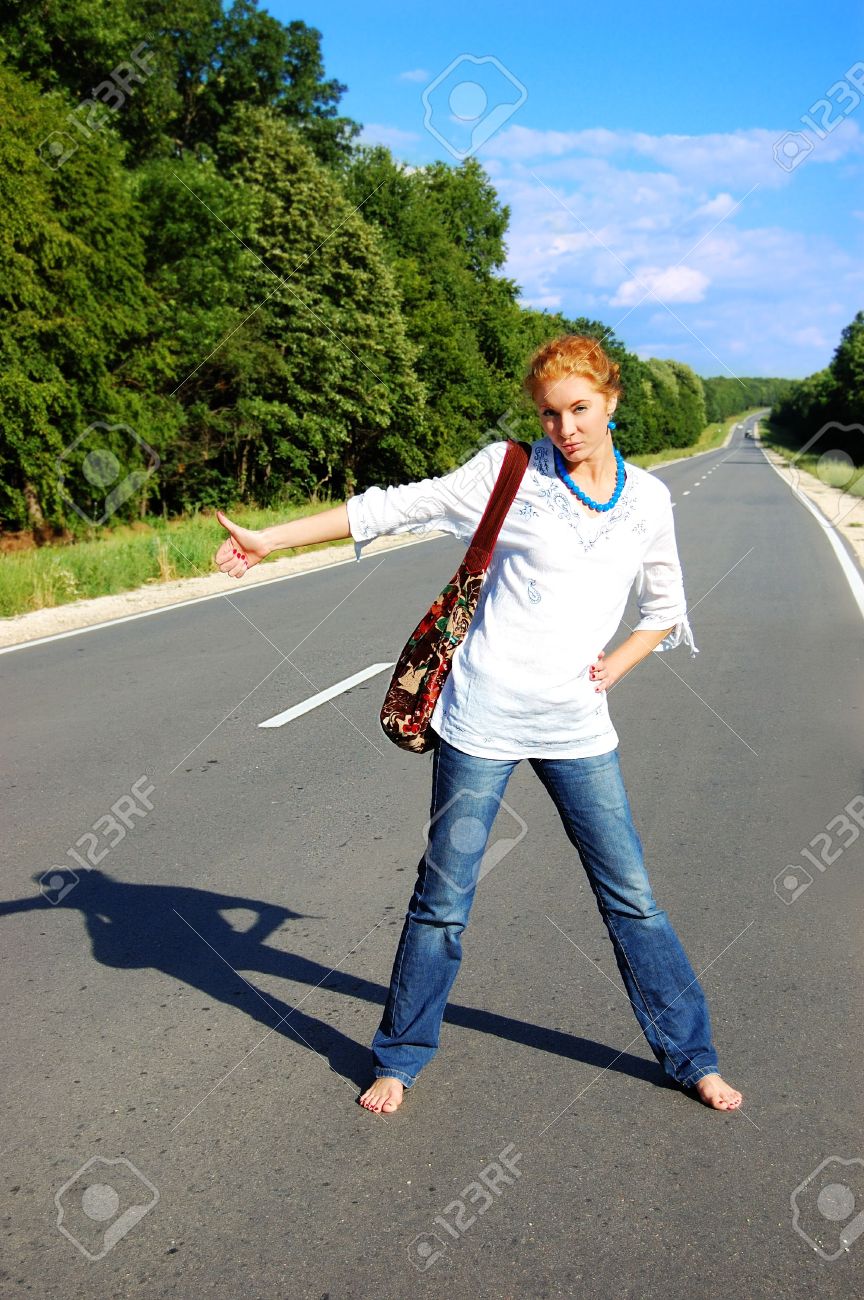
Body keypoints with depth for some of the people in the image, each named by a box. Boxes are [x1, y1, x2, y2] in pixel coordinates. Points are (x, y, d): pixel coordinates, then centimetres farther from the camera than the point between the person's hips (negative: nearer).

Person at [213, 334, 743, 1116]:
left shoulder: (648, 500, 7)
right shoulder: (510, 472, -3)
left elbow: (666, 608, 19)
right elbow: (397, 507, -2)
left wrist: (619, 663, 0)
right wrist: (270, 540, -2)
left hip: (577, 727, 3)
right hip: (483, 720, -2)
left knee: (631, 896, 9)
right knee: (443, 901, 7)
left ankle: (690, 1056, 29)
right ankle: (400, 1059, 28)